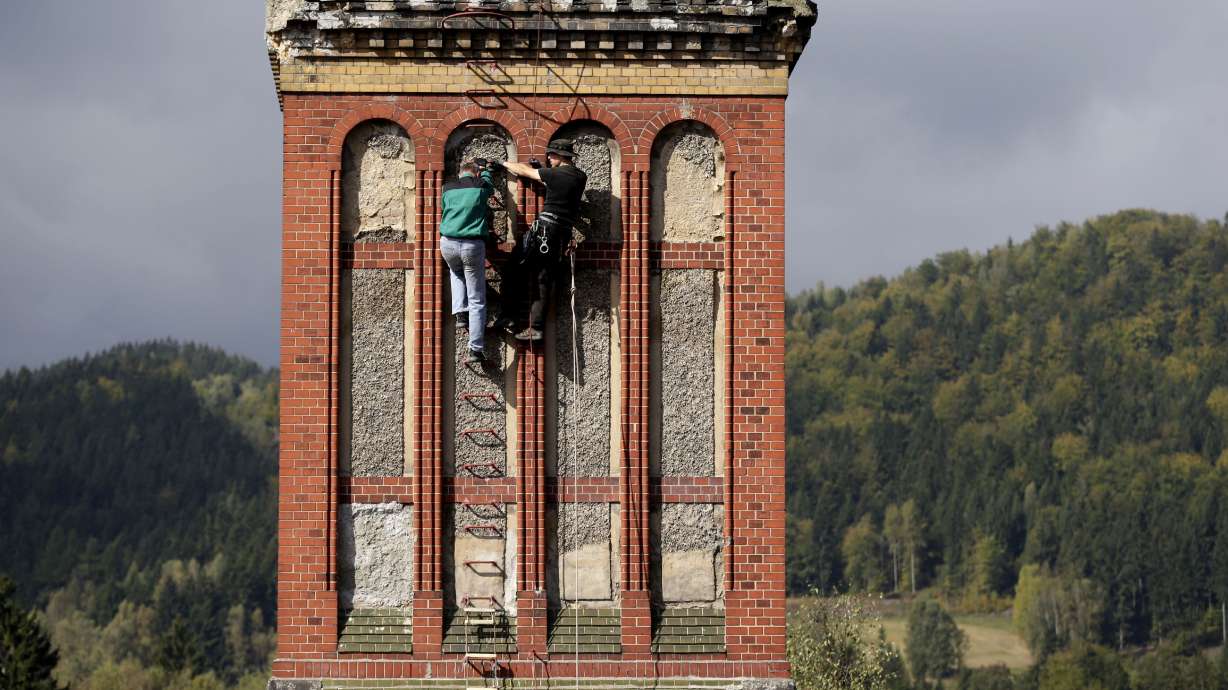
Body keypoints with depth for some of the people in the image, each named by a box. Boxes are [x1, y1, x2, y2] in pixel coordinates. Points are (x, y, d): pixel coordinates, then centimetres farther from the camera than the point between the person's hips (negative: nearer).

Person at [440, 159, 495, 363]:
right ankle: (476, 349, 0)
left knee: (456, 273, 37)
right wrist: (485, 170, 53)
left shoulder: (449, 188, 11)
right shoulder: (481, 186, 5)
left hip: (448, 244, 3)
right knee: (477, 300, 4)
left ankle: (460, 313, 18)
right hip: (473, 246, -2)